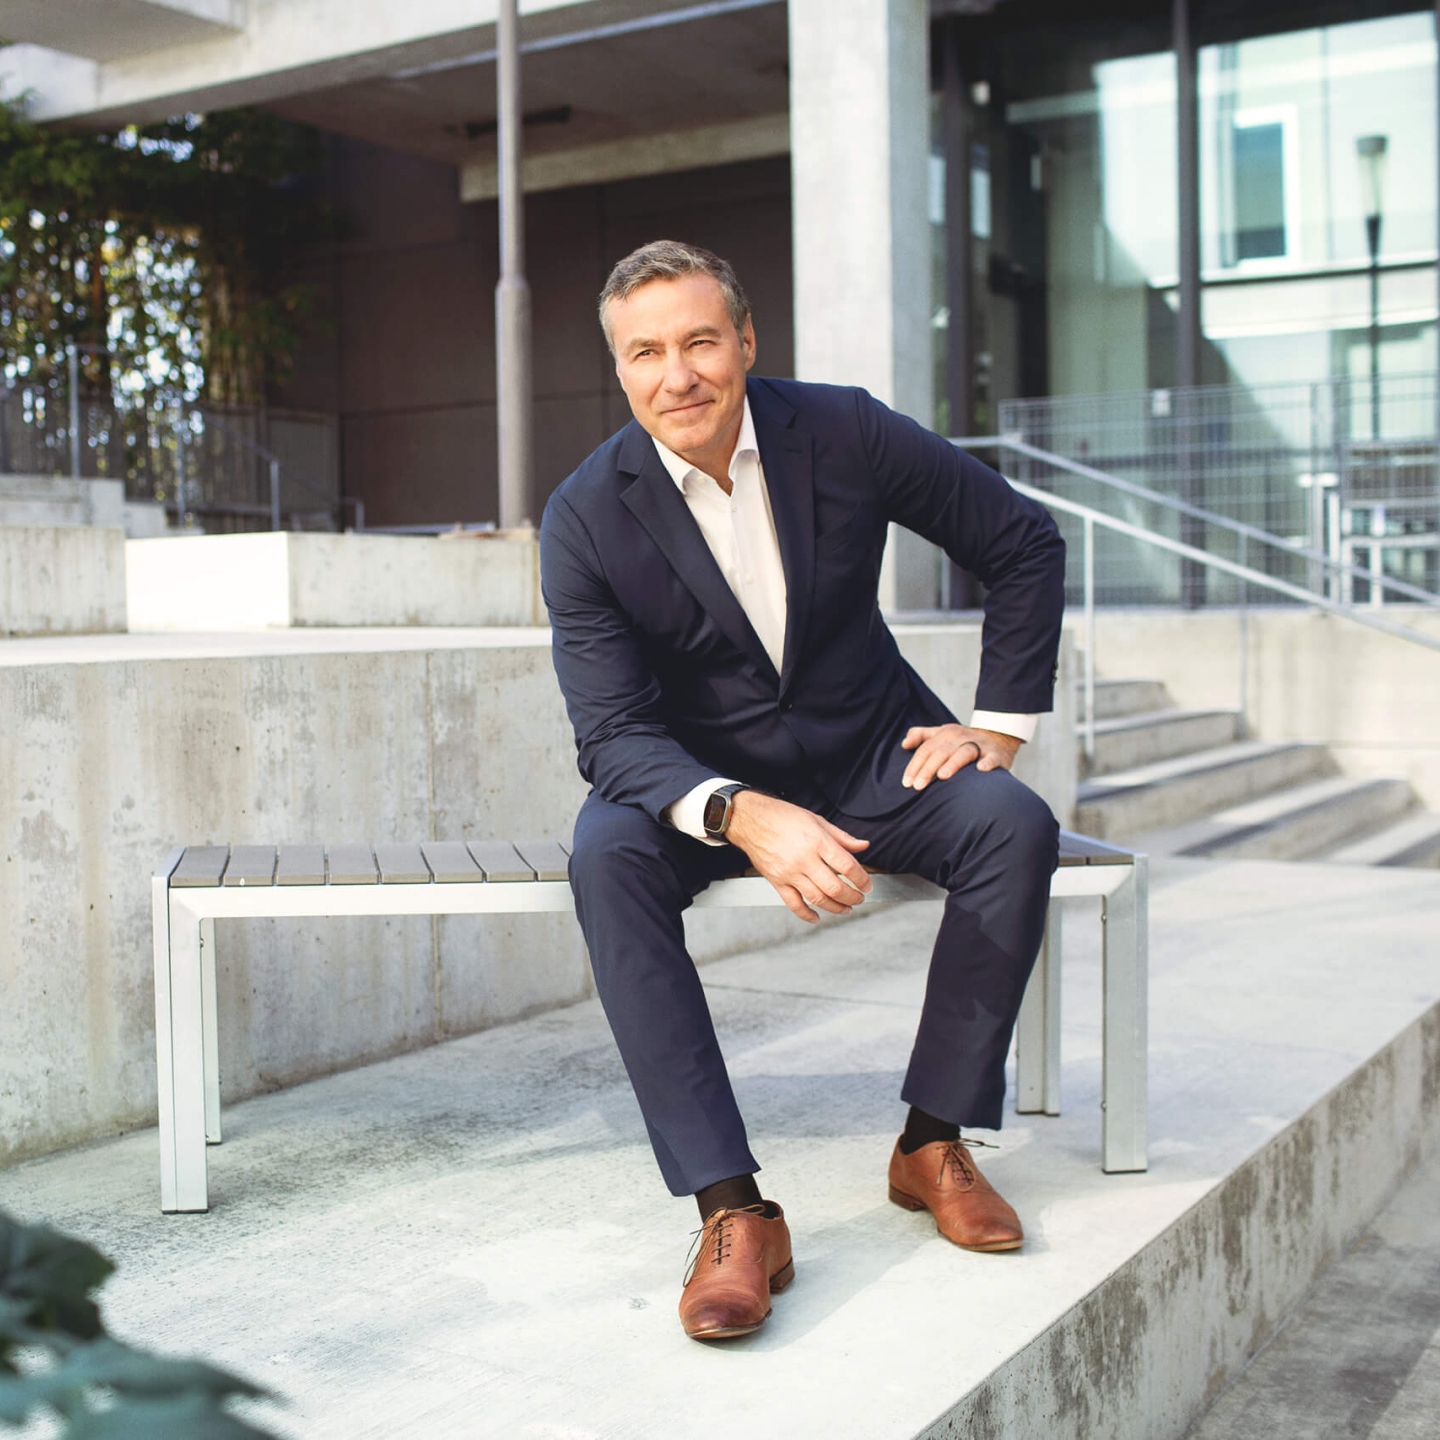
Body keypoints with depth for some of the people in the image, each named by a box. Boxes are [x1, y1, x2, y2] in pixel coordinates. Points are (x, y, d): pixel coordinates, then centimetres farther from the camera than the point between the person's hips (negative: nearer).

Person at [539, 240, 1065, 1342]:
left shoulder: (844, 433, -11)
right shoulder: (586, 517, -15)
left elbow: (1024, 544, 0)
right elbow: (613, 732, -21)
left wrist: (1001, 722, -5)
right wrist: (744, 816, -40)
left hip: (868, 753, 2)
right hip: (697, 778, -1)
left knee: (1015, 826, -26)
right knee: (607, 859, -32)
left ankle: (934, 1143, -9)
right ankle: (733, 1211, -30)